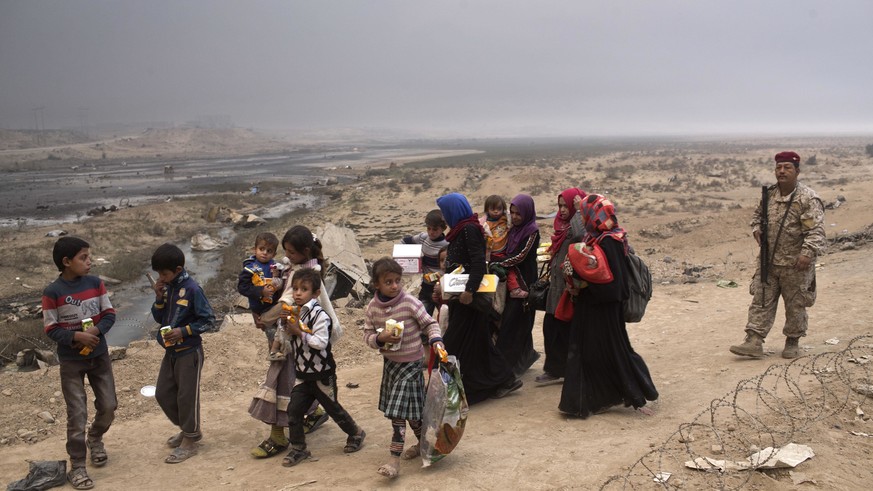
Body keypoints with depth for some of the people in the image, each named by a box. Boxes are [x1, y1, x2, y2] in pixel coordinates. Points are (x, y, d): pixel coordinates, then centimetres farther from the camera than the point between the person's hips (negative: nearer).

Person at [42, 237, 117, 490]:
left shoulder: (96, 283, -3)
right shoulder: (52, 292, -14)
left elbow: (109, 314, -1)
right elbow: (51, 329, -12)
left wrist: (96, 330, -19)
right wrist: (76, 336, -27)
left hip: (100, 356, 4)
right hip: (71, 362, -4)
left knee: (108, 406, 11)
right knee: (77, 414, -1)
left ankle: (95, 439, 41)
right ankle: (77, 467, 11)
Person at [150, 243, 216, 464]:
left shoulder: (191, 289, -18)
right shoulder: (166, 287, 2)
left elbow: (209, 320, -15)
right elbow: (158, 318, 8)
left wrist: (184, 331, -22)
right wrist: (159, 298, -8)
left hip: (189, 352, -8)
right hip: (170, 351, 8)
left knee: (187, 396, 2)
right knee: (163, 394, 14)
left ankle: (189, 441, 16)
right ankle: (187, 429, 32)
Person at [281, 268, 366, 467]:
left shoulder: (319, 315, -20)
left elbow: (321, 342, -28)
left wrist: (299, 332, -25)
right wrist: (288, 328, 1)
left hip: (322, 374, -7)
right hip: (303, 374, 7)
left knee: (333, 408, 9)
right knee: (294, 410, 1)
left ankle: (356, 433, 32)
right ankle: (298, 449, 14)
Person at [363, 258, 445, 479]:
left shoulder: (410, 303, -17)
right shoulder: (373, 307, -6)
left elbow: (430, 323, -8)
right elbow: (367, 336, -1)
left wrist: (436, 340, -25)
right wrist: (381, 338, -21)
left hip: (410, 363, -5)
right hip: (390, 362, 5)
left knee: (399, 410, -7)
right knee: (411, 409, 17)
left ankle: (395, 460, -2)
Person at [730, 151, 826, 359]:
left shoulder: (808, 199, -13)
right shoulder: (769, 194, 6)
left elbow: (816, 230, -20)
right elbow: (758, 214, 24)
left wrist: (808, 252, -33)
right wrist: (757, 229, 4)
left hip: (796, 264, -5)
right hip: (768, 261, 5)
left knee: (795, 305, 9)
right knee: (761, 301, 2)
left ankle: (792, 342, 25)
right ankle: (754, 342, 4)